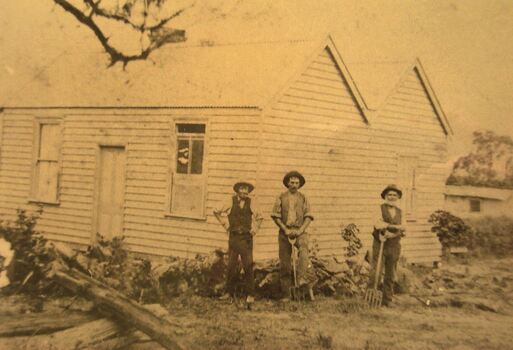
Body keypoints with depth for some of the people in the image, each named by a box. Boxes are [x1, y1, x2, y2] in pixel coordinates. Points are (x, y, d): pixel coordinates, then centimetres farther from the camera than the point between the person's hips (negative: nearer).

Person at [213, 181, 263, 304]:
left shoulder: (250, 203, 6)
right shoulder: (231, 201, 2)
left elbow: (259, 217, 21)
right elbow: (217, 212, 12)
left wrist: (254, 229, 10)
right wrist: (226, 224, 8)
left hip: (246, 237, 0)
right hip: (233, 236, 0)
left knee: (248, 266, -5)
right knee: (231, 265, 2)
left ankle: (250, 294, -1)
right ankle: (229, 292, 13)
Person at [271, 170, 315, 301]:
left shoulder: (303, 198, 11)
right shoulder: (281, 197, 8)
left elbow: (308, 216, 4)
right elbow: (275, 216, 2)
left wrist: (301, 230, -12)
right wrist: (285, 229, -9)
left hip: (300, 231, 0)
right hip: (285, 231, 0)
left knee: (304, 249, -33)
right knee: (284, 263, 0)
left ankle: (302, 278, -46)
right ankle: (285, 294, 7)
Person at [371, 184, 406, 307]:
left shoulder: (399, 212, 14)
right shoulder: (380, 209, 1)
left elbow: (402, 229, 2)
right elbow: (378, 224, -16)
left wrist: (389, 234, -15)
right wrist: (394, 227, -14)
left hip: (394, 246, 4)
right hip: (380, 245, -4)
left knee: (390, 275, 8)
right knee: (376, 273, -7)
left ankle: (387, 301, 17)